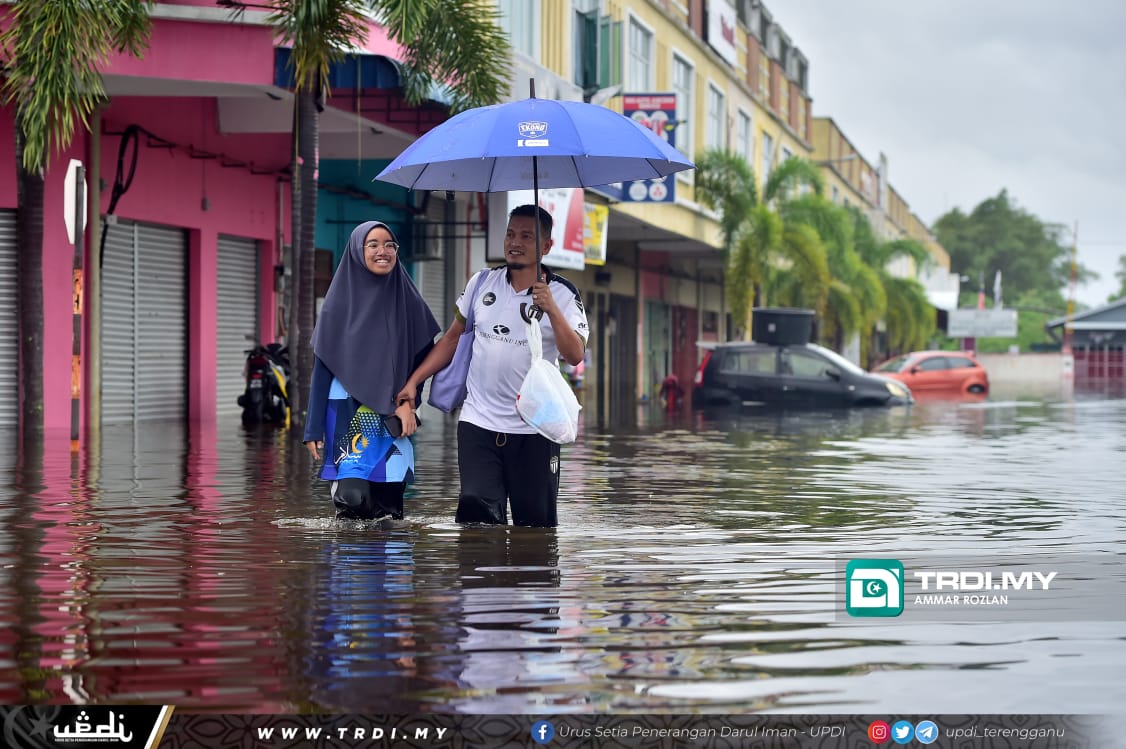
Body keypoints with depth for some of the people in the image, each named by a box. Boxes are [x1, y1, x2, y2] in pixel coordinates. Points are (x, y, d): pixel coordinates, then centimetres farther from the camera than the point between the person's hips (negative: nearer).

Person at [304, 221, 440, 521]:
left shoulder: (407, 300, 6)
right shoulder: (339, 300, 1)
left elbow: (423, 356, 8)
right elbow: (322, 367, 2)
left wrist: (409, 403, -9)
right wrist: (314, 428, -1)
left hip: (393, 417, 2)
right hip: (348, 414, -2)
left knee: (388, 502, 0)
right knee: (354, 496, -17)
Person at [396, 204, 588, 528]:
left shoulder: (561, 295, -2)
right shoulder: (482, 283, 9)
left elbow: (575, 355, -15)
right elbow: (453, 337, 18)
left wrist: (551, 310, -28)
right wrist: (413, 381, 12)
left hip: (533, 430, -2)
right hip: (478, 424, 2)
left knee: (536, 523, -1)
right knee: (476, 509, -13)